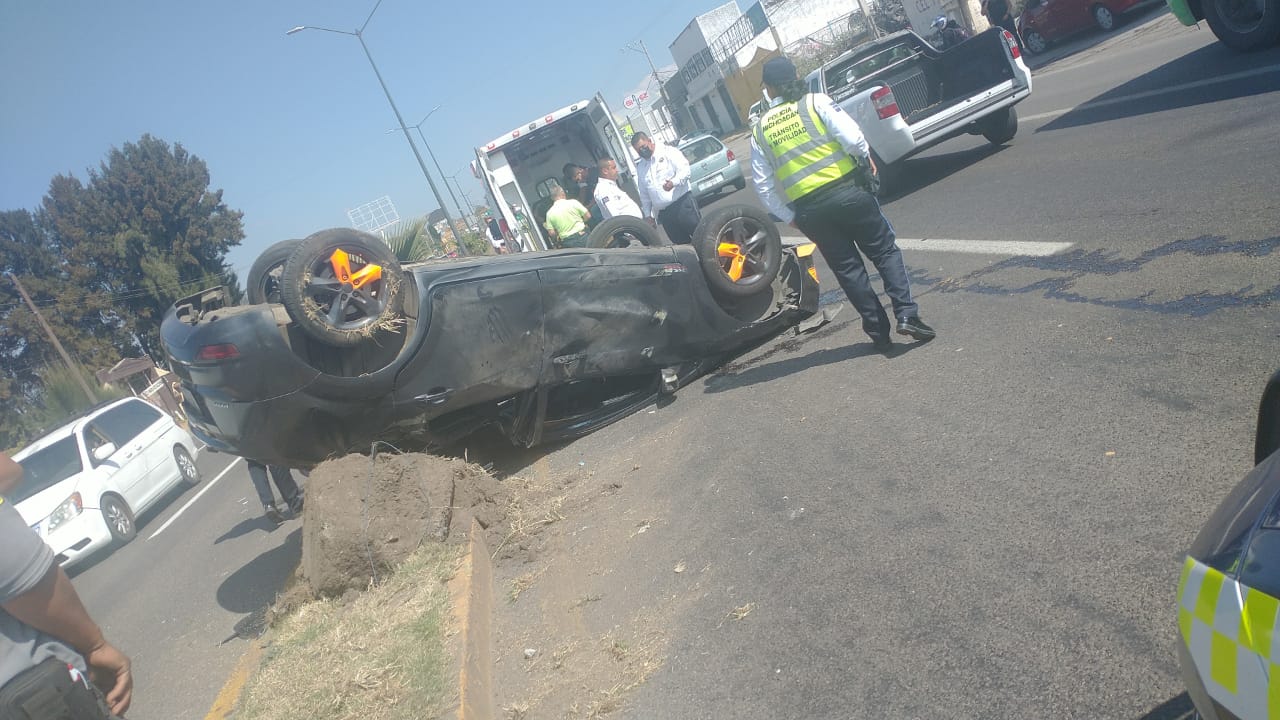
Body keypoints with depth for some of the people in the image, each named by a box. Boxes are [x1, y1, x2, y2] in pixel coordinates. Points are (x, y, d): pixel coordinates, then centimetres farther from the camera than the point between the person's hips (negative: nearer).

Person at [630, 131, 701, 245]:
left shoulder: (668, 152, 0)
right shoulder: (640, 168, 17)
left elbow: (684, 170, -11)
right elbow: (644, 194, 21)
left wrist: (673, 182, -29)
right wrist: (647, 215, 16)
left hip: (683, 203, -5)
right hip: (664, 214, 5)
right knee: (681, 243, 4)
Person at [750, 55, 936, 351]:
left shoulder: (759, 130, 8)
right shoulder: (815, 102, 0)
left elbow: (764, 186, 6)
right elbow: (853, 137, -12)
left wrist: (789, 217, 15)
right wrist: (866, 159, 8)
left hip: (809, 210, 2)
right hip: (847, 191, -2)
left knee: (847, 268, 12)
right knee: (886, 251, 8)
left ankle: (879, 330, 12)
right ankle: (906, 314, -7)